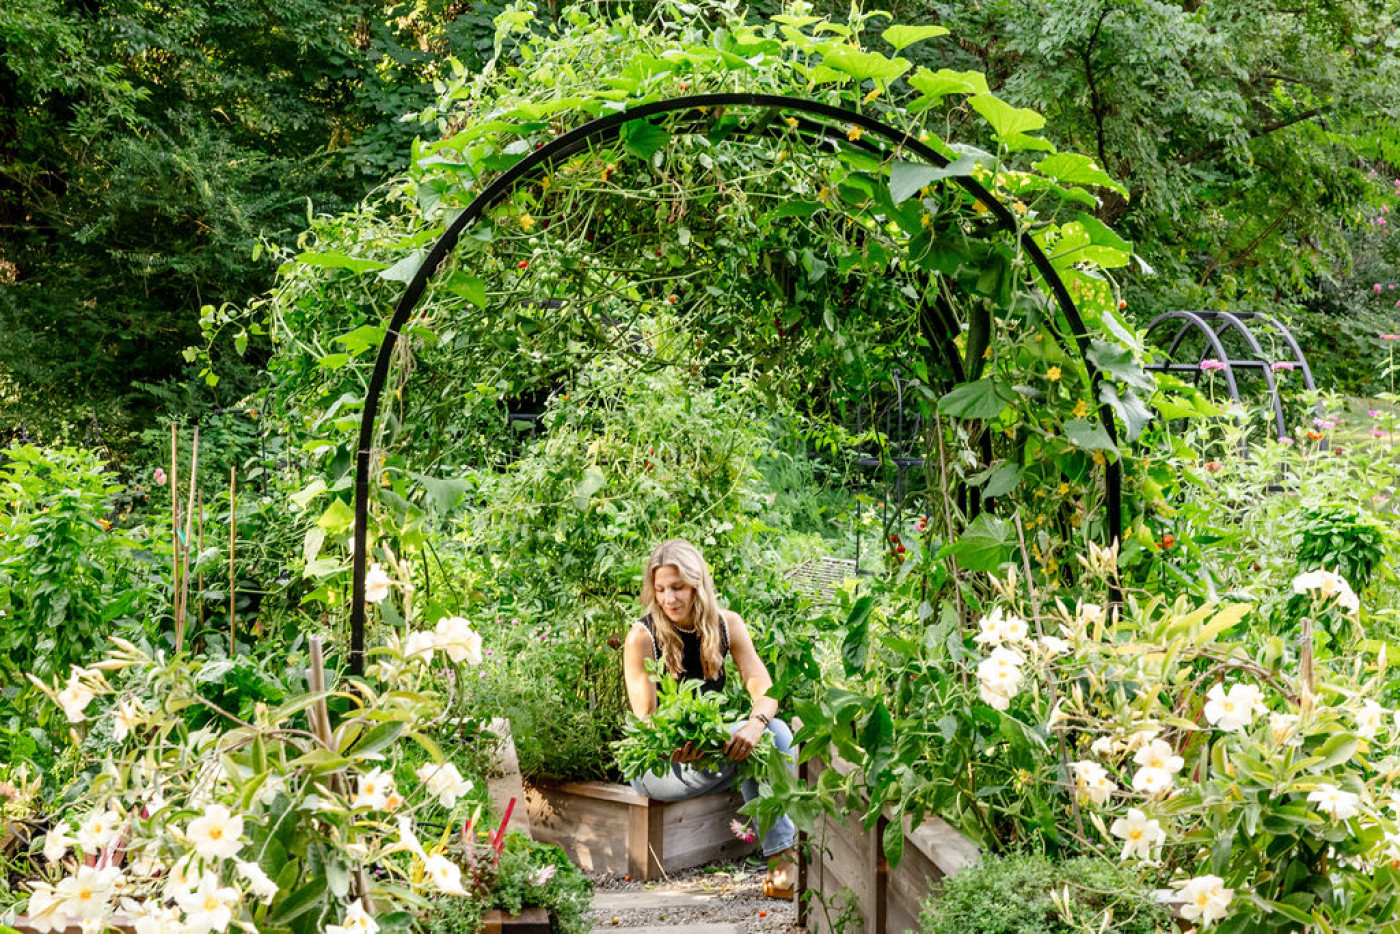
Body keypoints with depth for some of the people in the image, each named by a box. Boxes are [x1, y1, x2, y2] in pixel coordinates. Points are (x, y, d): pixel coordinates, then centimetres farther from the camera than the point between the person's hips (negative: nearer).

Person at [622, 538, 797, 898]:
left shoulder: (726, 625, -1)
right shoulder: (642, 638, -13)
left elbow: (765, 689, -9)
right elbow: (645, 720, -14)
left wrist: (756, 723, -32)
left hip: (711, 741, 5)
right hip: (658, 763, -4)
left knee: (776, 732, -23)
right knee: (744, 750, -29)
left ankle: (783, 857, -28)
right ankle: (780, 853, -25)